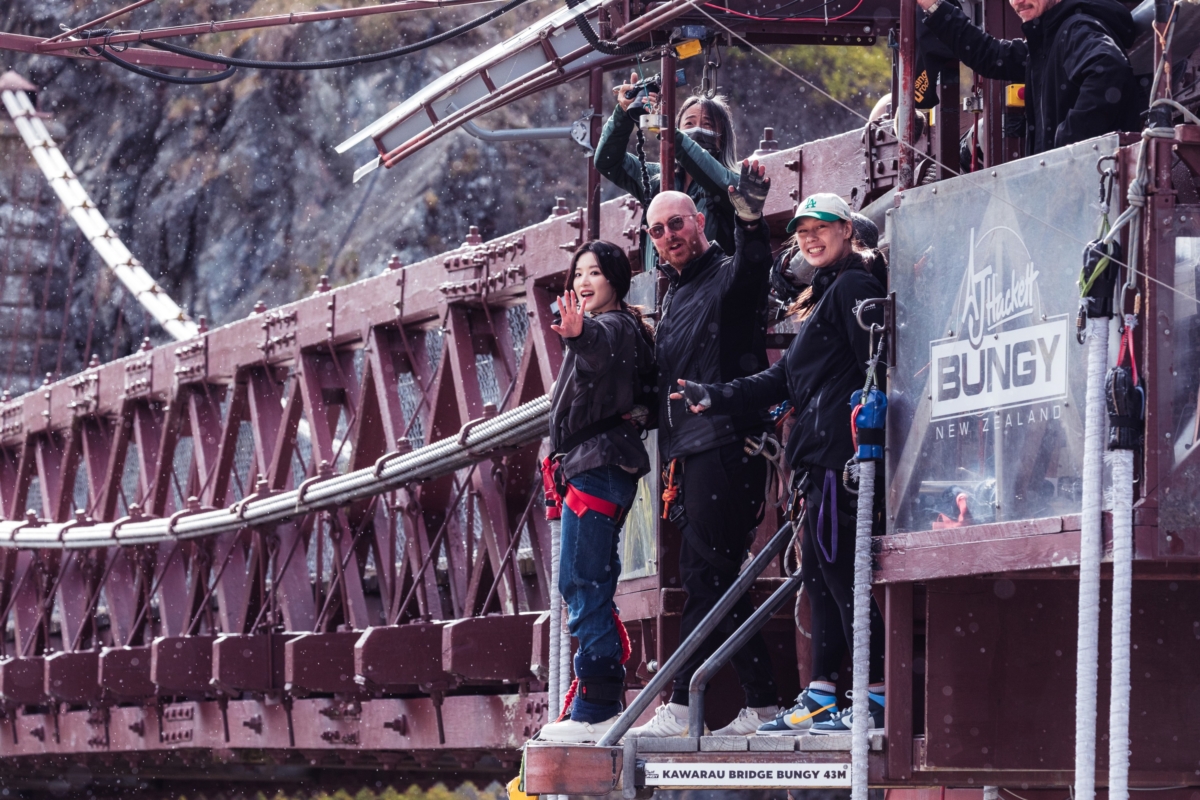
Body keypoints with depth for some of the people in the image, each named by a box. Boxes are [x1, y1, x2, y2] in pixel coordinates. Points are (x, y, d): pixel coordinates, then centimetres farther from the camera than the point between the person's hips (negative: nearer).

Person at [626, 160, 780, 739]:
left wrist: (750, 218, -47)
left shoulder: (727, 277, -3)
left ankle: (680, 706, -12)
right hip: (690, 454, 9)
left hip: (727, 447, -9)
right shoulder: (674, 296, 23)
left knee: (704, 577, -10)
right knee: (715, 581, 8)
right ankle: (762, 704, 10)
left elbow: (753, 267, -28)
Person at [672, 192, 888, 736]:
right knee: (819, 569, 9)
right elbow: (783, 380, 26)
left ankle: (878, 698, -13)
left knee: (838, 568, -12)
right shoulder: (823, 297, 26)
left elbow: (875, 367, -15)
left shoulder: (853, 287, -5)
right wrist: (716, 398, 17)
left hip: (841, 448, -10)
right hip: (820, 457, 10)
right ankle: (819, 699, 11)